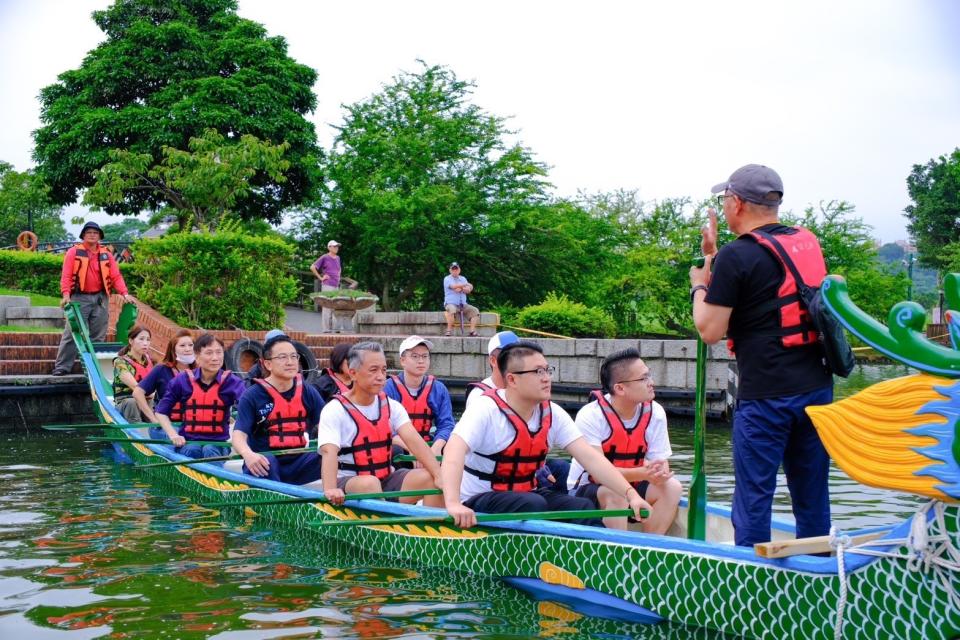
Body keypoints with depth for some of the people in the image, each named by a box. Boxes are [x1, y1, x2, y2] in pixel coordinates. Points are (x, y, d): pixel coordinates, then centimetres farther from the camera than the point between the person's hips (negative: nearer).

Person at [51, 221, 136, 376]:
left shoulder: (106, 255, 11)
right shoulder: (74, 252, 1)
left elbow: (116, 276, 6)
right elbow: (66, 275, -6)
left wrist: (125, 293, -8)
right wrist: (66, 295, -19)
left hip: (100, 299, 3)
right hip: (79, 298, -3)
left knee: (98, 336, 6)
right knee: (72, 333, -6)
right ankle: (62, 366, -2)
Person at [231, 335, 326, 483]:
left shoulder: (307, 392, 10)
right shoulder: (252, 396, -1)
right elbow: (239, 434, -9)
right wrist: (248, 455, -33)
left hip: (297, 465, 3)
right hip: (264, 465, -3)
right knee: (266, 461, -37)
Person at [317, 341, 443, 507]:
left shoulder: (391, 406, 6)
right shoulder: (334, 410, -8)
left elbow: (414, 441, -9)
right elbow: (329, 451, -24)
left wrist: (439, 475, -25)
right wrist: (330, 489, -44)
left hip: (387, 479, 5)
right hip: (347, 483, -5)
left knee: (429, 478, -18)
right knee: (369, 483, -36)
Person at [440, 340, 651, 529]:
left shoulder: (552, 414, -1)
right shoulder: (486, 410, -19)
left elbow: (590, 457, -6)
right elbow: (453, 452, -34)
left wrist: (630, 494, -18)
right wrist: (453, 504, -51)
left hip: (525, 495, 7)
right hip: (478, 502, -6)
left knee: (583, 508, -13)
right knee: (534, 505, -32)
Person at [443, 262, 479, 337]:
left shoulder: (463, 279, 17)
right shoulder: (447, 279, 3)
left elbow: (468, 290, 3)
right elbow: (453, 286, -17)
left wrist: (460, 288, -14)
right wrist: (466, 284, -9)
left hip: (463, 305, 5)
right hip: (451, 303, -5)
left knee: (475, 310, -14)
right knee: (451, 309, -38)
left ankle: (472, 330, -15)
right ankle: (449, 330, -29)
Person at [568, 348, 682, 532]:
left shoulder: (655, 413, -5)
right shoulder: (590, 416, -21)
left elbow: (660, 462, -5)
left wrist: (659, 473, -31)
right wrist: (643, 473, -41)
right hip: (585, 491, -5)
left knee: (672, 487, -18)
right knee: (615, 493, -35)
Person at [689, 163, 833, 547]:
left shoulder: (737, 255, -12)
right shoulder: (808, 242, 10)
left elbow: (710, 331, -10)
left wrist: (699, 287, 7)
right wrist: (715, 257, 23)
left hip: (765, 397, -7)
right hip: (817, 388, 7)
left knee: (753, 495, 2)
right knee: (812, 495, 15)